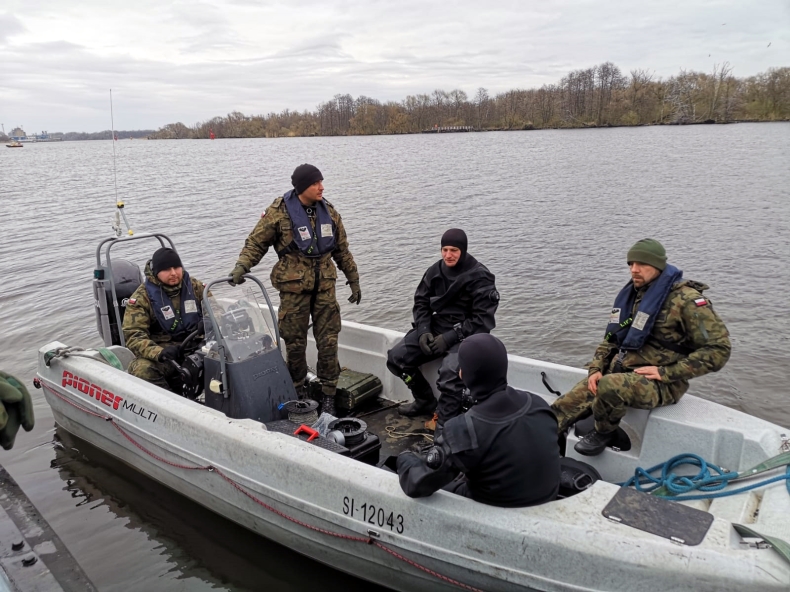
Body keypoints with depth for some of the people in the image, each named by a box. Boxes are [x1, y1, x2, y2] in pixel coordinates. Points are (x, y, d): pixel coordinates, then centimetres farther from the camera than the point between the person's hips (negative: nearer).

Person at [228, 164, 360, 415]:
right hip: (293, 285, -3)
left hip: (324, 285, 4)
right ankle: (298, 392, 25)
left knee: (328, 341, 2)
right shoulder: (279, 212, -6)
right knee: (295, 341, 6)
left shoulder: (328, 211, 8)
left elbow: (342, 250, 16)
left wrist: (353, 279, 18)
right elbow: (256, 243, -2)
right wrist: (241, 266, -18)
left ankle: (328, 395, 15)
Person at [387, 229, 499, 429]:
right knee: (396, 357, -4)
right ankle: (425, 401, 16)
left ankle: (444, 427, -16)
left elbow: (482, 320, -16)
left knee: (450, 372, -34)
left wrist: (450, 337, -22)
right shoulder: (435, 271, 3)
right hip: (436, 328, 7)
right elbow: (421, 302, 9)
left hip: (466, 335, -6)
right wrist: (423, 331, -9)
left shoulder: (480, 277, -14)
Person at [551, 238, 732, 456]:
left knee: (610, 386, -35)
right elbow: (611, 340, 17)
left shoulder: (685, 300, -11)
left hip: (661, 384, -6)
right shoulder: (631, 294, 11)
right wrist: (595, 369, -1)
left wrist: (667, 372, -18)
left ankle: (604, 433, -7)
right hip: (619, 372, 6)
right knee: (565, 406, -14)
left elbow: (718, 349, -14)